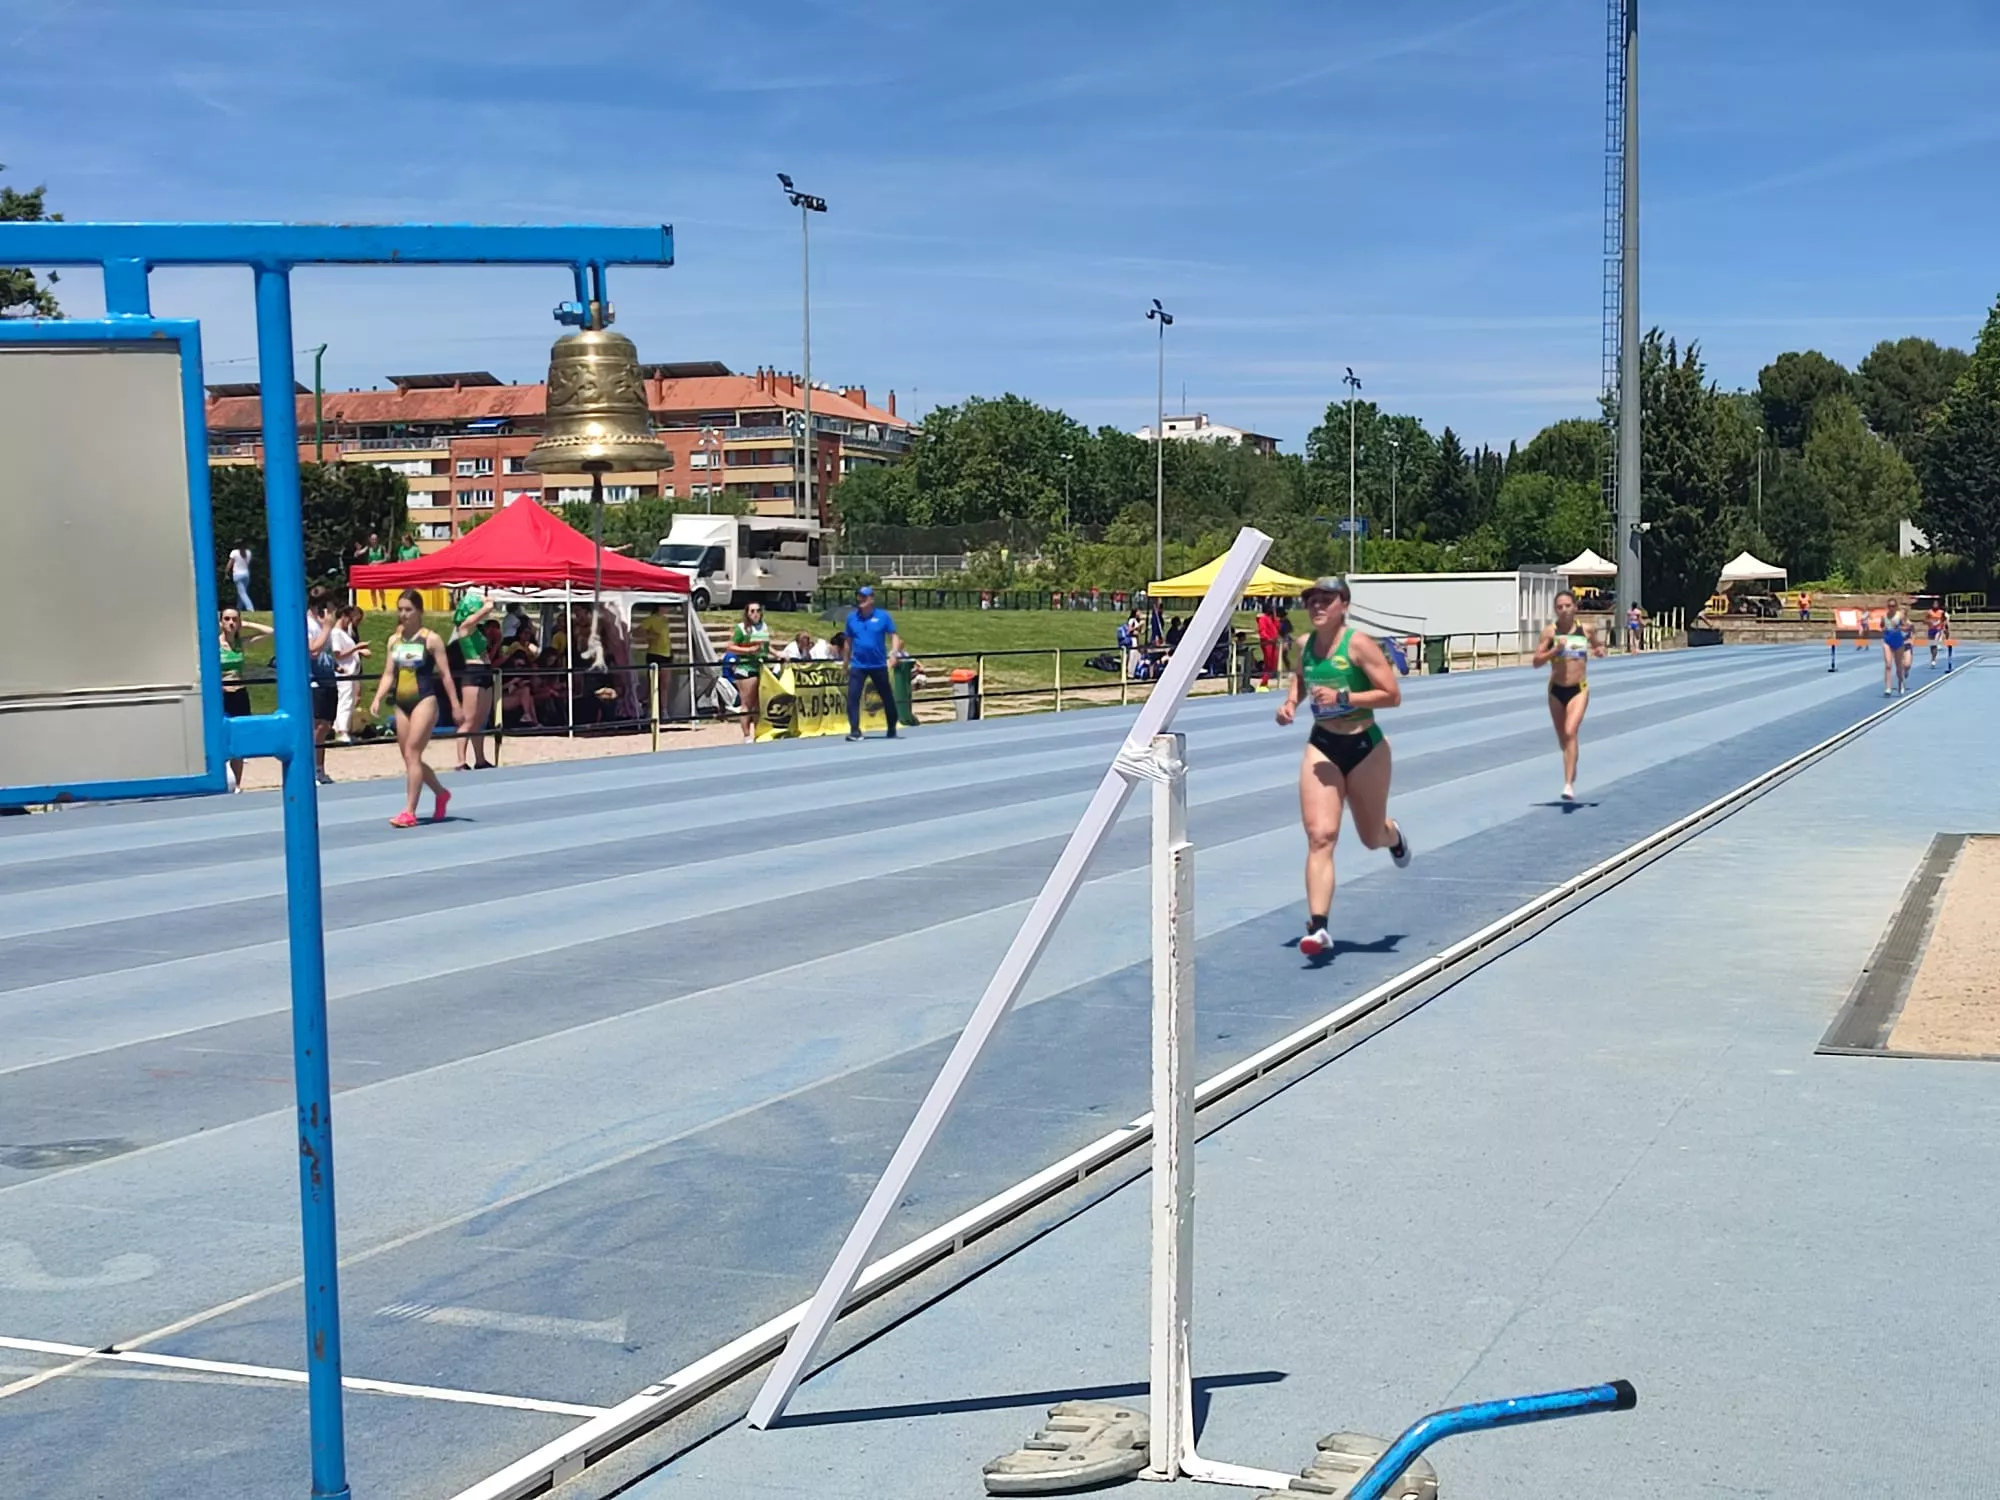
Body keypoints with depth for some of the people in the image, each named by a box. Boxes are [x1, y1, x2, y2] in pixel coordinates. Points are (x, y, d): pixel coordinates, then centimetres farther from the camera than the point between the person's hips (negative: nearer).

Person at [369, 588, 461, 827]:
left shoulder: (431, 639, -5)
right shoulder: (394, 640, 10)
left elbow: (445, 674, -3)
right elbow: (388, 675, 10)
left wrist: (455, 706, -4)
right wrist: (377, 699, -4)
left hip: (424, 701, -6)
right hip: (402, 704, 6)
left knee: (412, 754, -13)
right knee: (410, 757, 11)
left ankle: (409, 812, -11)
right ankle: (441, 794, 33)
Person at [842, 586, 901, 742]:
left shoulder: (883, 616, -3)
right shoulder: (851, 617, 5)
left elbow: (894, 636, -3)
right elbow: (848, 641, 13)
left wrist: (894, 651, -22)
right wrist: (846, 663, 16)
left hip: (879, 665, -1)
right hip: (858, 665, 1)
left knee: (887, 698, 9)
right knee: (852, 697, -11)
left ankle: (892, 729, 25)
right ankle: (855, 730, -8)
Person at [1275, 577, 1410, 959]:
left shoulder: (1358, 644, -14)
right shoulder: (1305, 645, 3)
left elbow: (1392, 695, -16)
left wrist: (1344, 697, -25)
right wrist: (1290, 702, 5)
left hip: (1365, 747, -3)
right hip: (1322, 748, 3)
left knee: (1372, 837, 16)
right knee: (1319, 836, -13)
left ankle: (1394, 837, 56)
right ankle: (1318, 926, -18)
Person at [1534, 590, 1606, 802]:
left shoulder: (1585, 630, -1)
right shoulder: (1550, 631, -5)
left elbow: (1599, 646, 19)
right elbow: (1536, 661, -8)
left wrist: (1600, 651, -4)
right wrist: (1555, 650, -23)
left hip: (1579, 690, -2)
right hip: (1556, 690, 2)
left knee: (1570, 732, -21)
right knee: (1562, 738, 14)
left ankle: (1569, 784, -23)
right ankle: (1571, 774, 44)